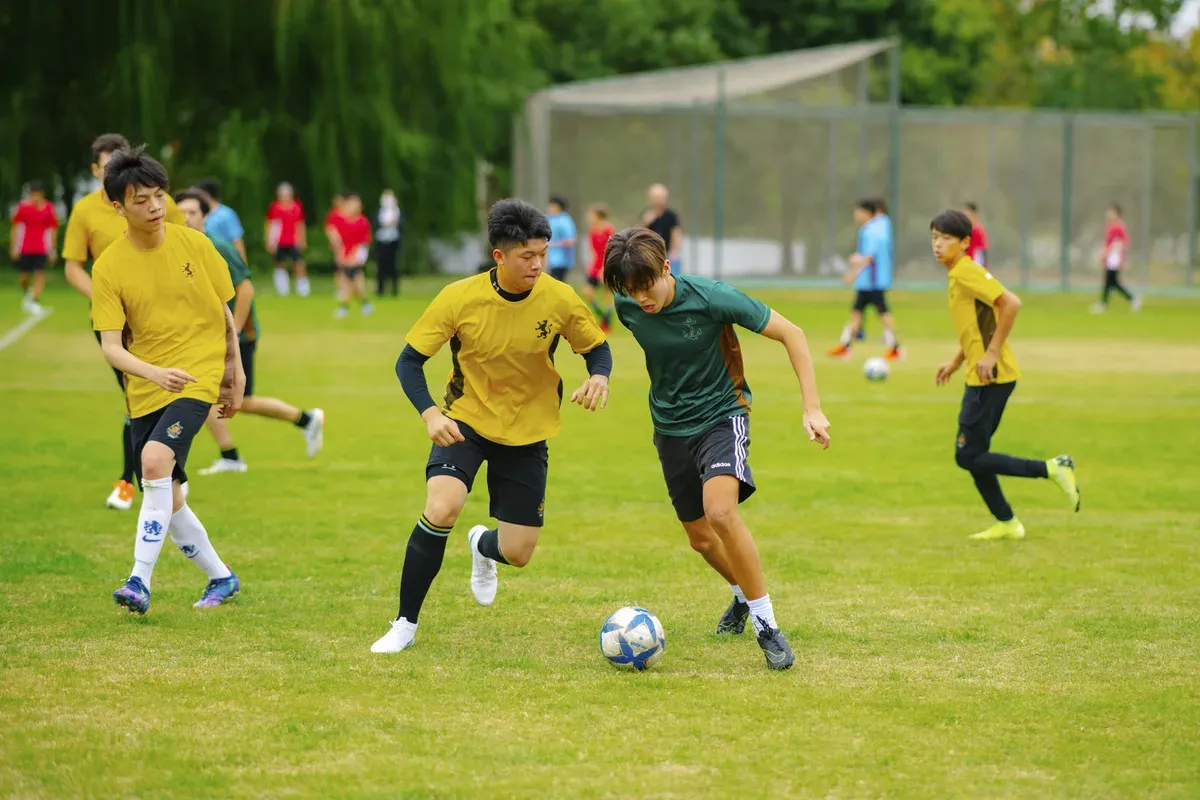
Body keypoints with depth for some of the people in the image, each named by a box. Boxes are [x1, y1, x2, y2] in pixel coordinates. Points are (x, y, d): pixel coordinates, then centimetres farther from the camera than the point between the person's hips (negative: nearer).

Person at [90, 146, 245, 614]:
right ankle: (221, 579, 31)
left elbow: (224, 312, 9)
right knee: (167, 498, 8)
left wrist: (235, 373, 13)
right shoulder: (109, 267, -7)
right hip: (145, 390, 3)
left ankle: (140, 581, -26)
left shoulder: (193, 244, -5)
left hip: (198, 377, -2)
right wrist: (155, 373, -30)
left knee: (155, 458, -27)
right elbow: (111, 347, -12)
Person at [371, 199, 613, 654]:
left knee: (517, 553, 1)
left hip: (527, 433, 2)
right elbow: (409, 361, -11)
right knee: (441, 510, -28)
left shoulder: (560, 300, -15)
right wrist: (430, 414, -28)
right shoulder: (460, 298, -18)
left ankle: (483, 547, 42)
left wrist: (599, 377, -22)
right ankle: (405, 625, -11)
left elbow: (597, 349, 2)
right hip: (467, 421, -2)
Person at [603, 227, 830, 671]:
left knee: (720, 512, -30)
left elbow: (790, 333, -17)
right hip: (670, 428, 5)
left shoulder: (711, 298, -25)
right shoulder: (628, 308, -12)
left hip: (722, 414, -5)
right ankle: (743, 593, 47)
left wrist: (812, 407, -21)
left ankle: (765, 622, -19)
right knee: (701, 539, 14)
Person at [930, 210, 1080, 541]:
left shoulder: (967, 272, -14)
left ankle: (1052, 468, -7)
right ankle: (1006, 524, 19)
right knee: (972, 455, 14)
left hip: (989, 378, -10)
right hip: (983, 378, 10)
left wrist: (992, 353, -24)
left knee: (968, 456, -8)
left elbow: (1010, 303, -25)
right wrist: (956, 362, 19)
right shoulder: (957, 275, 15)